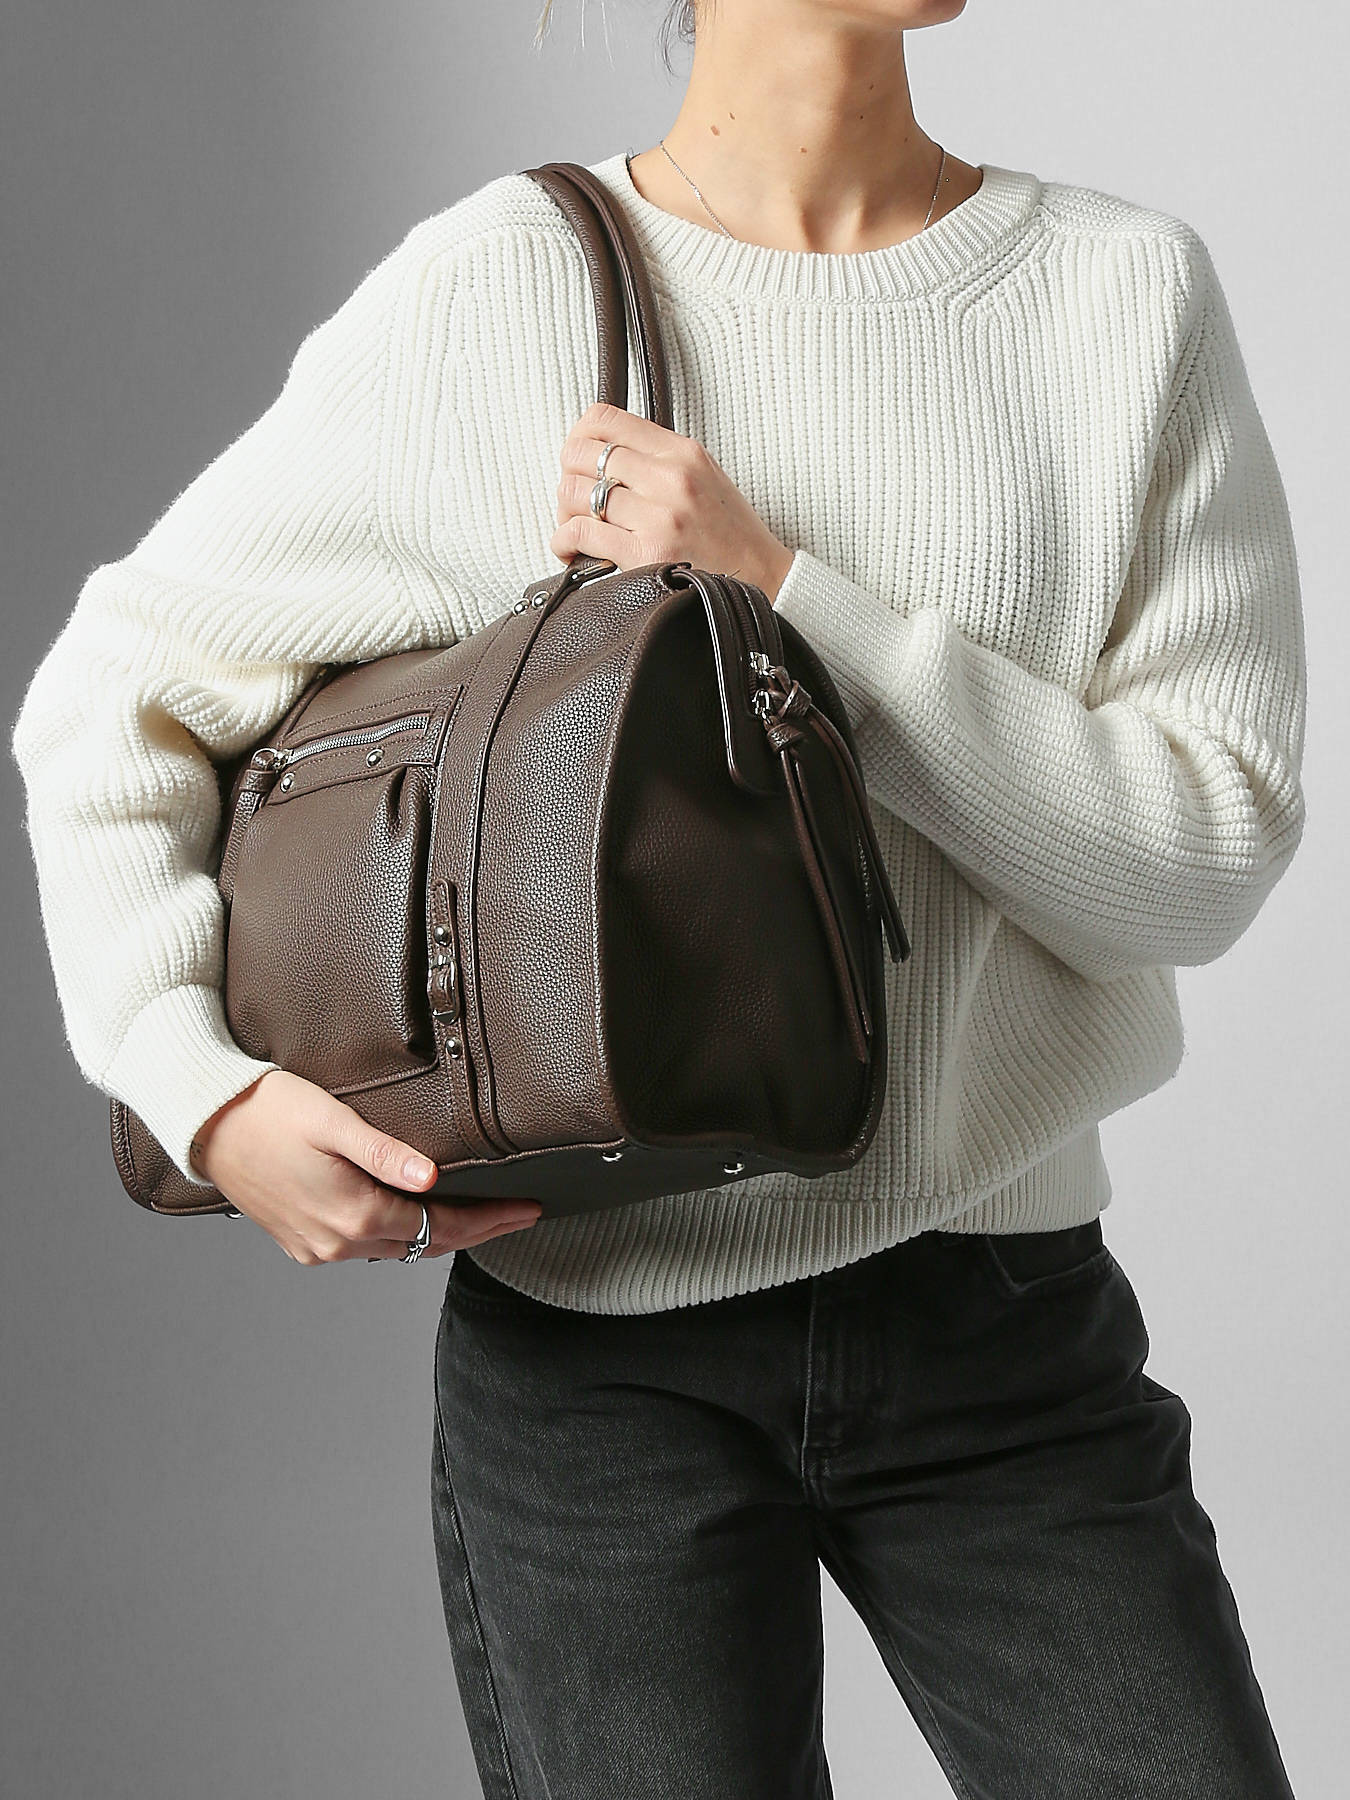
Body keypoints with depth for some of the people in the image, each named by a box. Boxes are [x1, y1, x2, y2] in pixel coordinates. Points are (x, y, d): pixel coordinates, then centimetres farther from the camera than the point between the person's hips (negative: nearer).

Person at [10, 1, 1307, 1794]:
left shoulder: (1135, 288, -2)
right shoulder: (483, 299, -6)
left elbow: (1211, 855, -9)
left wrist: (785, 602, -17)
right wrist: (201, 1089, -12)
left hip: (1010, 1317, 2)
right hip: (594, 1346, -1)